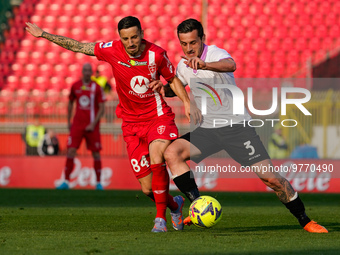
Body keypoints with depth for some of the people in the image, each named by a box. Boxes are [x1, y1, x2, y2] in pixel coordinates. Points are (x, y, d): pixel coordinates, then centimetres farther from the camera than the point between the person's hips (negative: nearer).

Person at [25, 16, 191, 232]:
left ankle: (160, 218, -18)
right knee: (148, 188, -2)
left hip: (158, 118, -2)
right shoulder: (112, 50, -10)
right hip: (132, 123, 2)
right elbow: (77, 46, 1)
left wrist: (186, 102, -8)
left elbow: (173, 79, 7)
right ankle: (174, 205, 31)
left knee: (156, 159, -32)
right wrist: (43, 34, 2)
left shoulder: (156, 54, -11)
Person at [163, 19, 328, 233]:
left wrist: (204, 65, -60)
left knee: (269, 176, -11)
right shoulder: (184, 65, 6)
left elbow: (230, 65, -40)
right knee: (172, 153, -19)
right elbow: (175, 88, 26)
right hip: (207, 130, 5)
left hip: (236, 126, -5)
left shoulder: (216, 54, -15)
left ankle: (305, 221, 5)